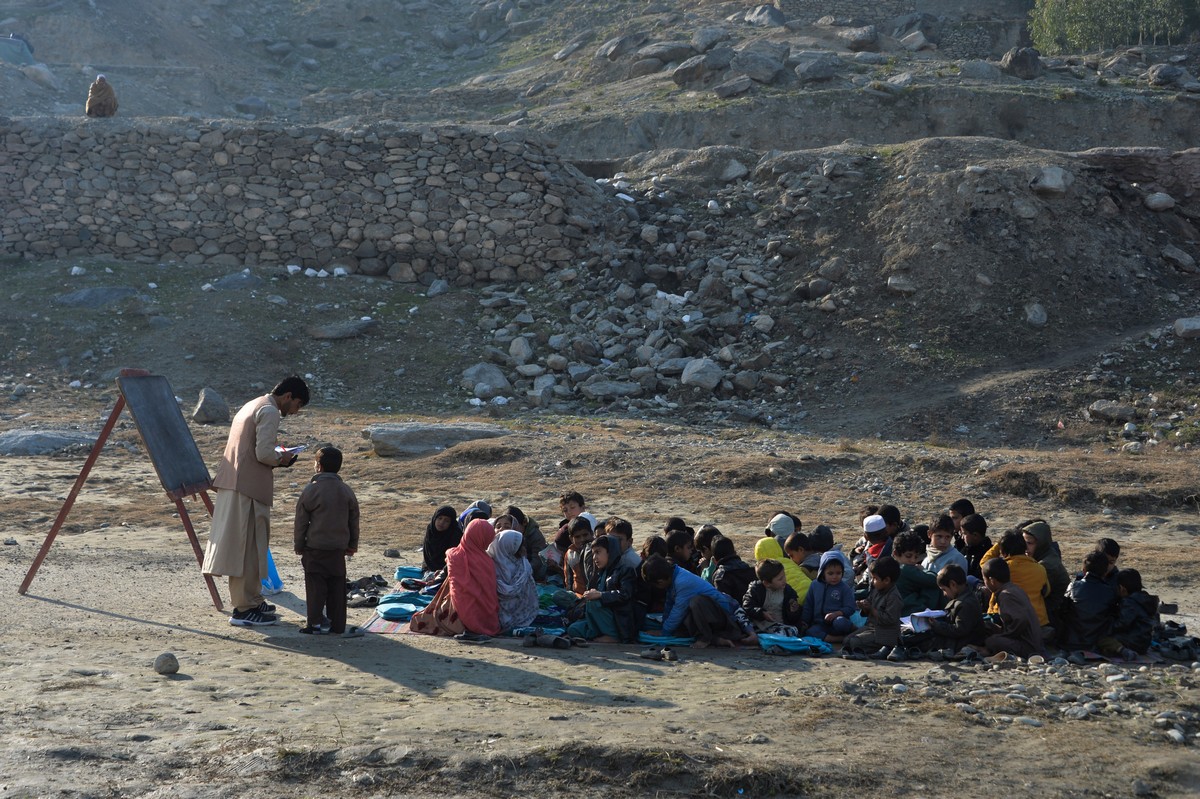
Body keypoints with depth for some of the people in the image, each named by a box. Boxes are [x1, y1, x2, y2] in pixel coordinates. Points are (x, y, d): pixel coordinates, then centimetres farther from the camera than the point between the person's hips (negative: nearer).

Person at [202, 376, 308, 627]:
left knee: (245, 546, 16)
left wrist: (277, 457, 16)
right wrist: (282, 459, 0)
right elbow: (264, 453, -18)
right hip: (249, 487, -10)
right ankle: (244, 609, -3)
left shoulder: (252, 406, 22)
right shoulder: (269, 411, -10)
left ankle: (251, 600, 24)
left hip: (231, 483, 10)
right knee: (248, 547, -6)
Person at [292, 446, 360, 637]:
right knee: (337, 587, 7)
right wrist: (352, 545, 21)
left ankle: (315, 623, 1)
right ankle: (338, 625, 9)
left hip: (315, 549, -3)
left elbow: (301, 522, -4)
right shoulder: (347, 491, 5)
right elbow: (354, 521, 12)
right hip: (338, 549, 3)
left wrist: (298, 545, 6)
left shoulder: (311, 490, -8)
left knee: (315, 586, 2)